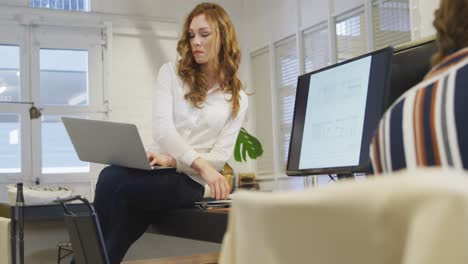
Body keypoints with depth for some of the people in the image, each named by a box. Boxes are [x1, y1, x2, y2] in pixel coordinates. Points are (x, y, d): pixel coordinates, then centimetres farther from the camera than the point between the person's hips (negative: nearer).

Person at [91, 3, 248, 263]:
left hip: (189, 181, -2)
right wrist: (201, 164, -23)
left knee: (112, 179, -29)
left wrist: (174, 161, -17)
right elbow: (162, 129, -7)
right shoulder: (171, 73, 9)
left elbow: (221, 155, 0)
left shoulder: (237, 98, 7)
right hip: (156, 168, 2)